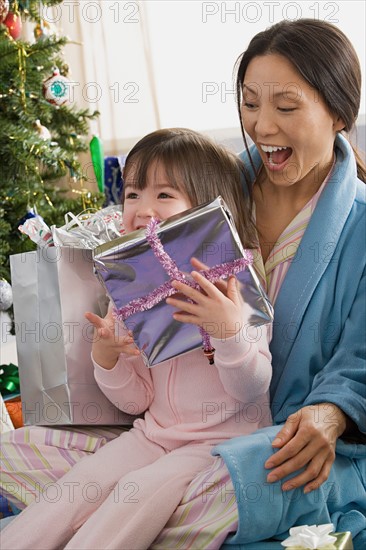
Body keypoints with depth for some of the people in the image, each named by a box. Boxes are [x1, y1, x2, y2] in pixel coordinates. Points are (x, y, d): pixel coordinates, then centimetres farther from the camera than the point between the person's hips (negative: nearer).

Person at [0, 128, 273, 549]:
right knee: (80, 486, -14)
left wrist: (230, 330, -31)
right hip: (154, 432, 5)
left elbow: (253, 390, -14)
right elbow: (137, 400, 10)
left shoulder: (234, 283, -11)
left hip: (225, 439, -5)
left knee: (141, 491, -27)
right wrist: (106, 357, -10)